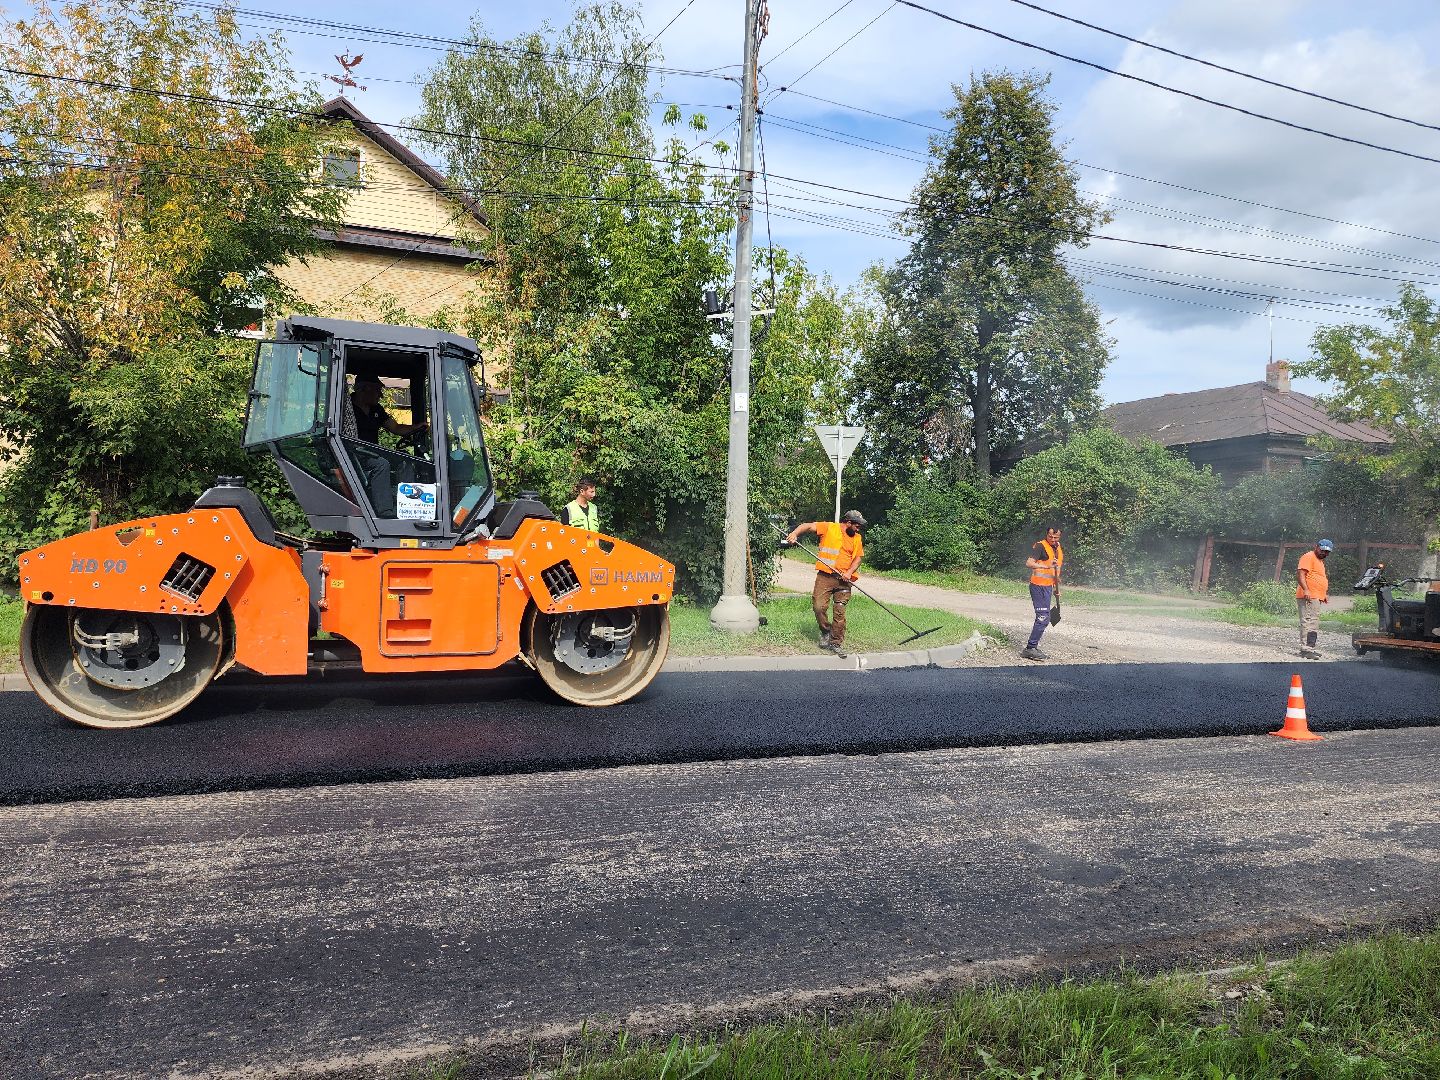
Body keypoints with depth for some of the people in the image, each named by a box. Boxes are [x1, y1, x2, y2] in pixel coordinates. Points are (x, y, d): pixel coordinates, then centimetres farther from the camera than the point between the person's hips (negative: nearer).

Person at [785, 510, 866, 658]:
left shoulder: (857, 538, 13)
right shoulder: (829, 528, 0)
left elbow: (858, 557, 10)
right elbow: (808, 526, -8)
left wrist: (849, 572, -8)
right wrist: (795, 533, -27)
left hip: (844, 579, 2)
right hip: (825, 576, -2)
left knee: (839, 612, 0)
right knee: (819, 606, -9)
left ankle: (836, 643, 9)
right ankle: (826, 631, 18)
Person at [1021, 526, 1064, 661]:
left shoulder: (1059, 549, 15)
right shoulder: (1040, 546, -11)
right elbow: (1029, 563, -23)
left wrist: (1057, 589, 28)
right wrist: (1047, 566, -34)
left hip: (1048, 587, 9)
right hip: (1038, 585, -9)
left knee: (1043, 618, 13)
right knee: (1043, 618, -14)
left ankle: (1032, 647, 21)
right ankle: (1030, 648, -12)